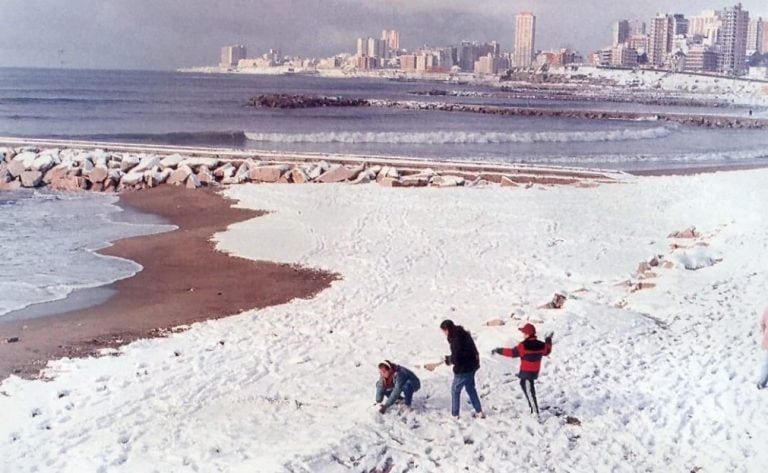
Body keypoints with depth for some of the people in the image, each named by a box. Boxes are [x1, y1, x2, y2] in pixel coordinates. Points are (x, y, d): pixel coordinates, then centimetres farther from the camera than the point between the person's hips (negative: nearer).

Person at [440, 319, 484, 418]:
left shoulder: (455, 339, -23)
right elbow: (474, 350, 15)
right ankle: (479, 411, 26)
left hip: (463, 369, -9)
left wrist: (448, 359, -3)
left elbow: (456, 357, -26)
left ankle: (454, 414, 11)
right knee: (470, 388, 22)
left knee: (455, 390, 5)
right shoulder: (464, 334, 6)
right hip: (471, 366, 9)